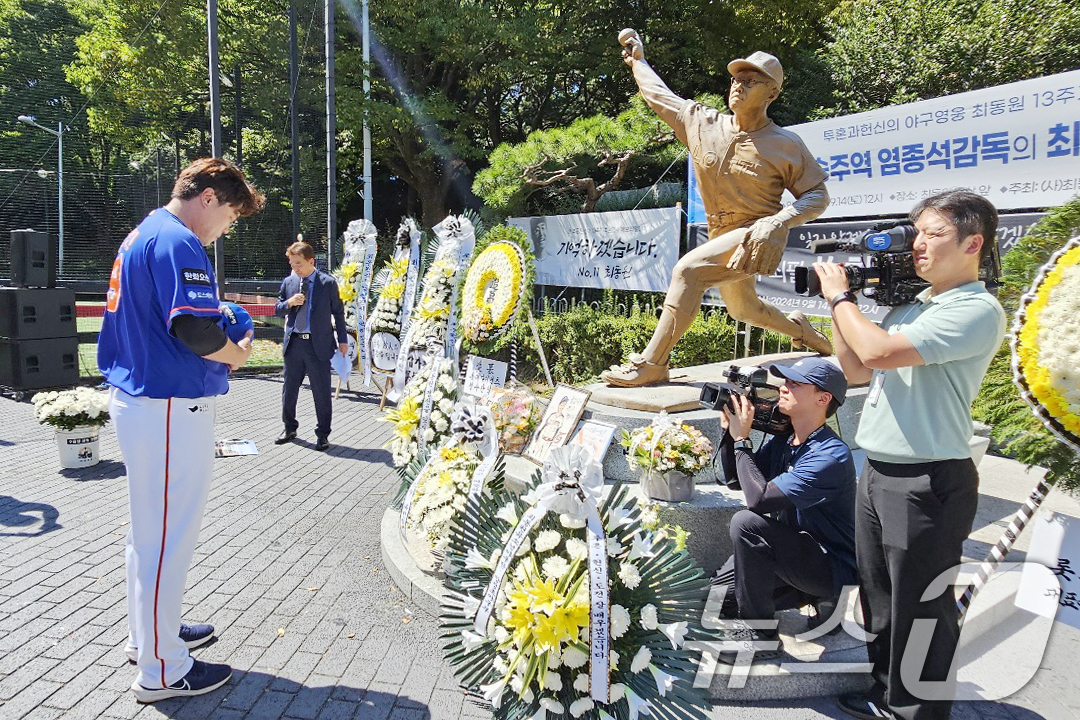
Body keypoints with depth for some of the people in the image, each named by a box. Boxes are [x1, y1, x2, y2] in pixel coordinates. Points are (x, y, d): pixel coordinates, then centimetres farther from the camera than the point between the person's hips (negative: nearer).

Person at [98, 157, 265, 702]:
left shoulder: (140, 235, 16)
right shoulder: (178, 242, -17)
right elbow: (194, 329, -27)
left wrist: (217, 326, 12)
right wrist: (235, 354, -8)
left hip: (136, 400, 11)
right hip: (170, 410, -11)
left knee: (150, 529, 22)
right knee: (166, 536, 0)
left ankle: (151, 632, 39)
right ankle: (161, 671, 13)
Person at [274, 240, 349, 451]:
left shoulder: (328, 283, -3)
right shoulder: (288, 283, 7)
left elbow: (338, 312, 3)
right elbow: (277, 310, 12)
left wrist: (343, 340, 2)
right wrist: (289, 303, -10)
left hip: (318, 345, -4)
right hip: (293, 344, 4)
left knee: (321, 391, 1)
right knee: (289, 389, 13)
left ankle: (322, 434, 12)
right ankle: (289, 428, 31)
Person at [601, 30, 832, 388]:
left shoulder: (785, 144, -12)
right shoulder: (702, 122, -1)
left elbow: (817, 195, -9)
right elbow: (659, 96, 12)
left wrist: (778, 222, -25)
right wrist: (638, 61, 24)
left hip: (756, 238, -7)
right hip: (722, 237, 7)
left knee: (688, 270, -29)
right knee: (742, 309, 25)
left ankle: (652, 363, -27)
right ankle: (798, 327, 56)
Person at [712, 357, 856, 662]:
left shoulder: (830, 456, -25)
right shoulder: (782, 441, 1)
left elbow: (759, 498, -32)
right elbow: (735, 478, 9)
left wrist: (741, 440, -22)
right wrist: (729, 430, -4)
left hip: (832, 568, -9)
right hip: (794, 552, 9)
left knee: (746, 523, -30)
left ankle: (760, 636, -15)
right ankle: (807, 595, 17)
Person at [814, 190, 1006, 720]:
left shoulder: (977, 312, -14)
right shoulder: (909, 307, 13)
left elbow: (878, 352, -25)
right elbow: (857, 371, 18)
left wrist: (841, 296, -9)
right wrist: (839, 306, 8)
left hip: (926, 482, -9)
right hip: (878, 471, 9)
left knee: (918, 609, 3)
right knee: (878, 597, 19)